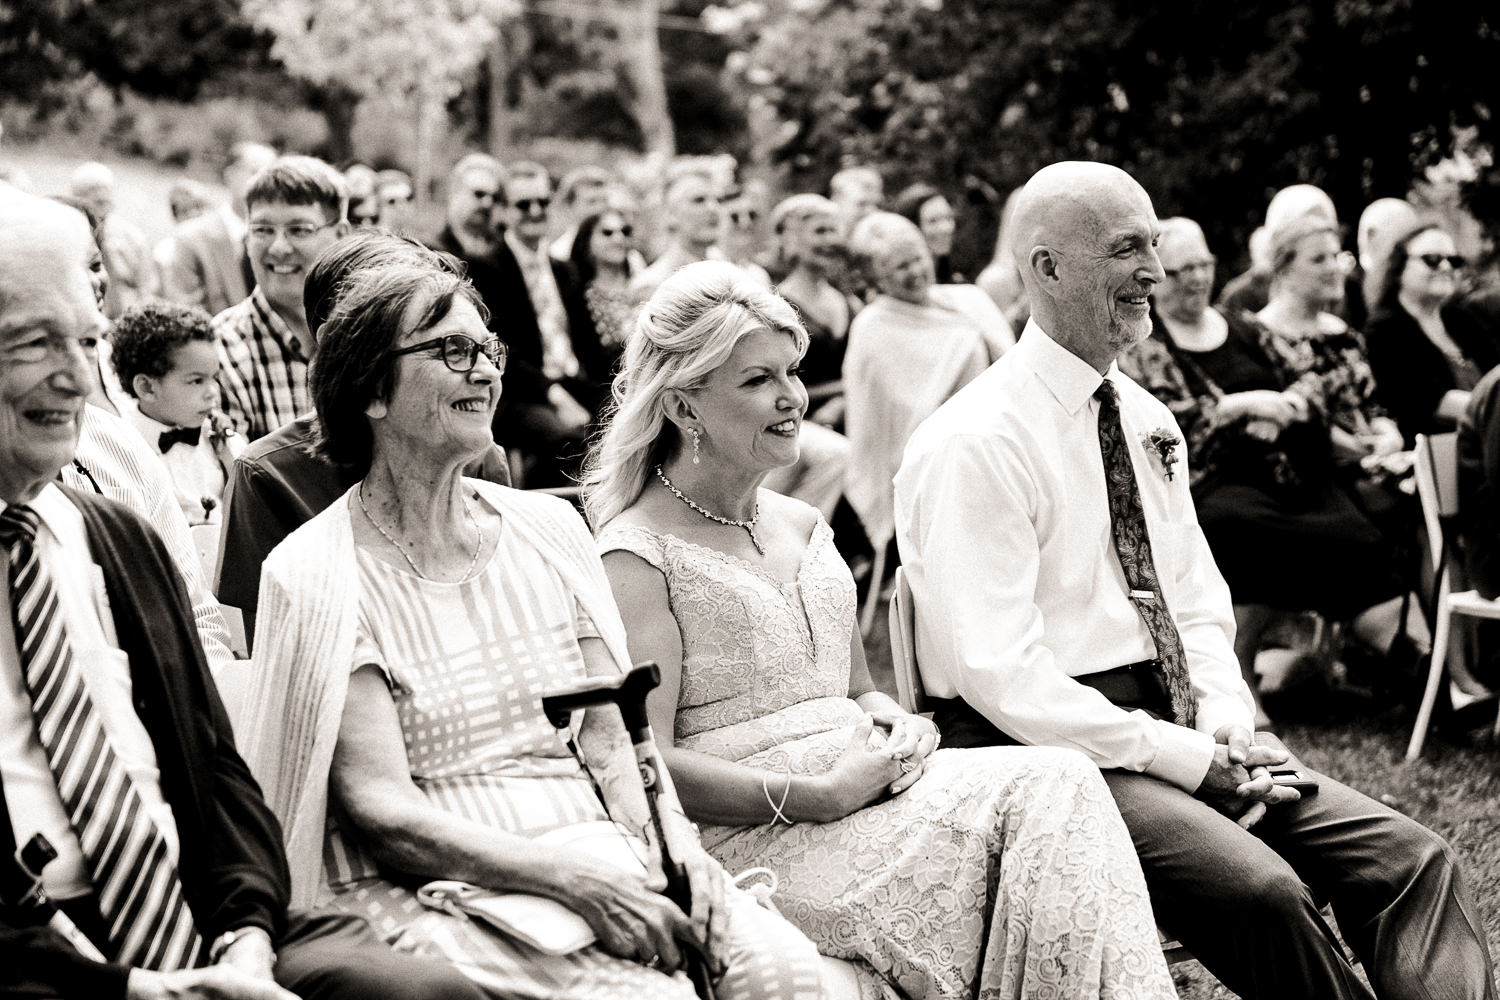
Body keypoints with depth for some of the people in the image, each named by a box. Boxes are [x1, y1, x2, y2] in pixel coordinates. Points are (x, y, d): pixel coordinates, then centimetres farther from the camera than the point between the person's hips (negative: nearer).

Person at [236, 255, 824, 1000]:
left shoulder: (548, 529, 13)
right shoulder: (318, 574, -4)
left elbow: (611, 736, 9)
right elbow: (380, 807, -12)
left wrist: (673, 841, -13)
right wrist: (569, 880, -24)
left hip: (593, 847, 5)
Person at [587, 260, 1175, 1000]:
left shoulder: (802, 525, 19)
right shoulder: (637, 555, -6)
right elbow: (648, 763, -14)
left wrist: (899, 724, 2)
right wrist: (818, 796, -19)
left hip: (862, 791, 8)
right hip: (752, 839, -7)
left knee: (1057, 787, -20)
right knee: (1041, 799, -24)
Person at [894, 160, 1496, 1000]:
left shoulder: (1147, 422, 14)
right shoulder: (974, 445, -13)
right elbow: (998, 671, -19)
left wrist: (1228, 730, -4)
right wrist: (1183, 758, -19)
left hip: (1183, 730, 8)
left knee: (1413, 860, -10)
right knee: (1263, 890, -31)